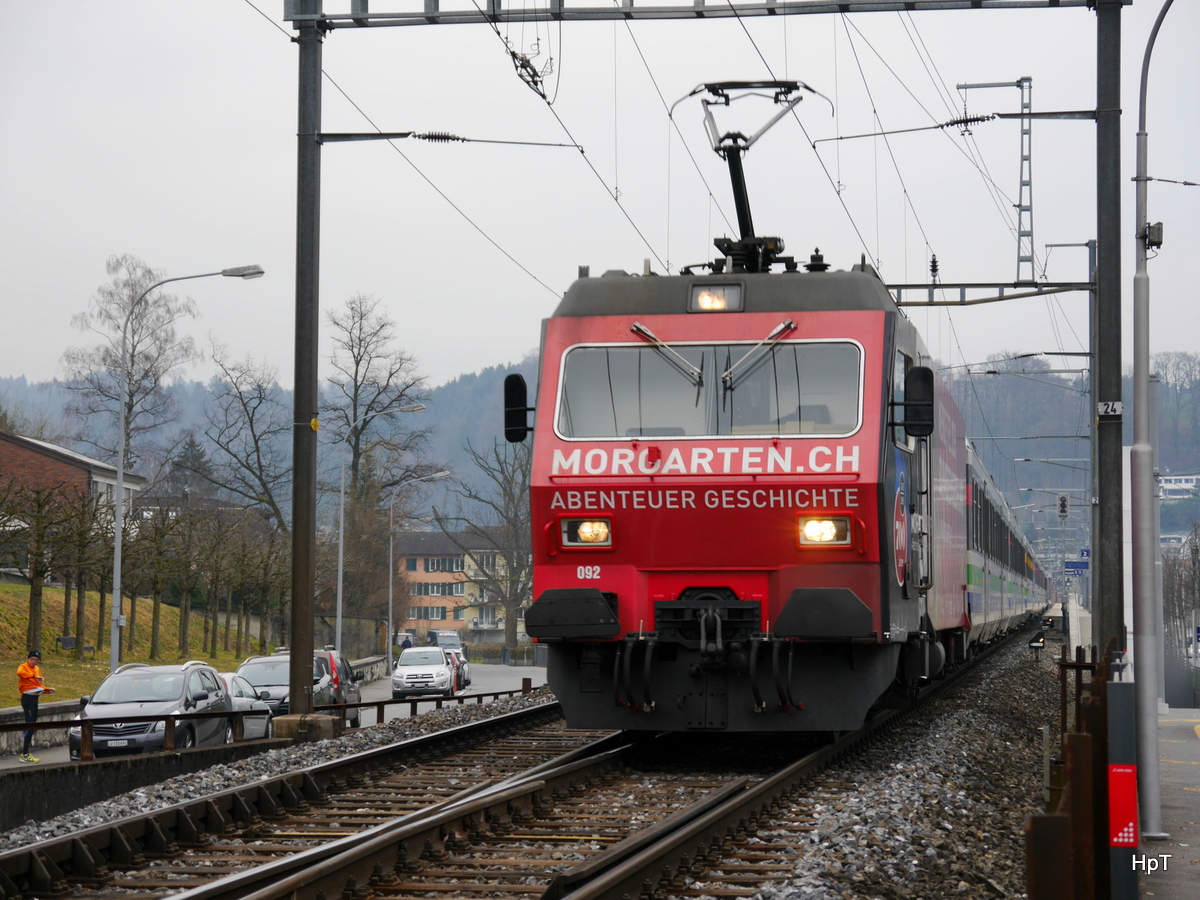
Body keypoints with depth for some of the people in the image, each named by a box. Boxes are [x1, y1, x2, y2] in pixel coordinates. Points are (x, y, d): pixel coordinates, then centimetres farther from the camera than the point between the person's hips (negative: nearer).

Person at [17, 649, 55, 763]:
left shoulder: (37, 669, 18)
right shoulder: (23, 667, -7)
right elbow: (20, 672, -32)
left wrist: (48, 690, 7)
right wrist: (34, 676, -36)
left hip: (35, 698, 9)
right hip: (27, 698, -9)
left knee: (32, 724, 14)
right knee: (30, 725, -13)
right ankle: (25, 755, -12)